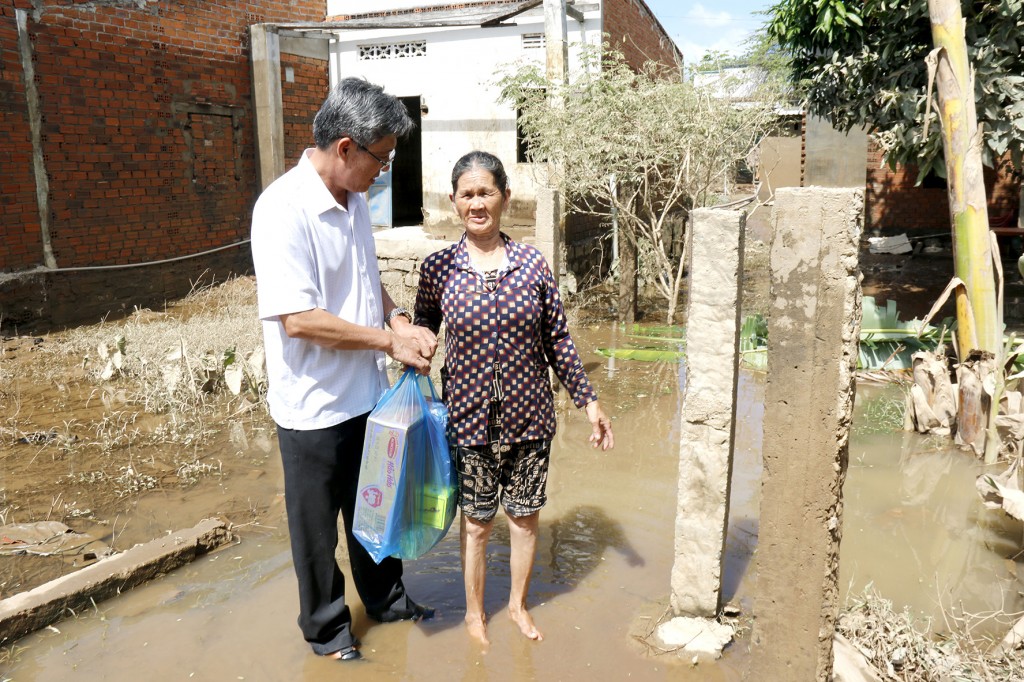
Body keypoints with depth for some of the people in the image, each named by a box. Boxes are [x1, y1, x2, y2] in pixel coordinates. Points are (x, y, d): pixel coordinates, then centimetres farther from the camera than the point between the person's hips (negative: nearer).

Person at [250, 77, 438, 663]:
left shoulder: (355, 199, 2)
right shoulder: (284, 209, -23)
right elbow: (298, 318, -28)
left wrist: (398, 318, -3)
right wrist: (391, 340, -21)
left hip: (369, 394, 7)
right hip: (316, 407, -7)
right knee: (318, 525, 15)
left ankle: (385, 597, 46)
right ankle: (326, 627, 37)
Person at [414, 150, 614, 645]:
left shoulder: (532, 263, -4)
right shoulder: (438, 269, -6)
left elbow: (557, 340, 1)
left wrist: (589, 401, 2)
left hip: (529, 416, 1)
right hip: (468, 419, -1)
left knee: (525, 517, 15)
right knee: (476, 522, 13)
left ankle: (518, 604, 40)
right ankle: (474, 611, 37)